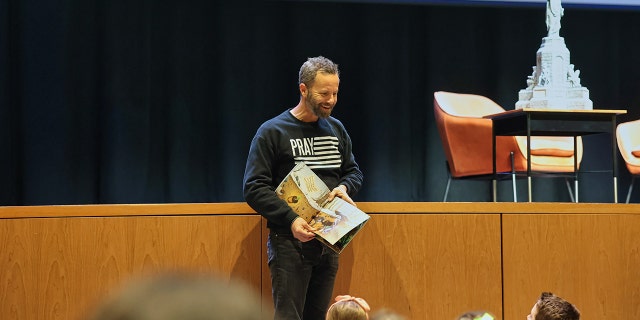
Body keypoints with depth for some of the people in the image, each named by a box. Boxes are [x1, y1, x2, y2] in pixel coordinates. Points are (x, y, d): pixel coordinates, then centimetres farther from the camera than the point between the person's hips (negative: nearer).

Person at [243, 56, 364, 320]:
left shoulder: (336, 129, 14)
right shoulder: (272, 132, -4)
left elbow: (354, 171, 24)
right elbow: (254, 188, -9)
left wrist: (345, 187, -1)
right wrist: (291, 219, -21)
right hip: (289, 242, -5)